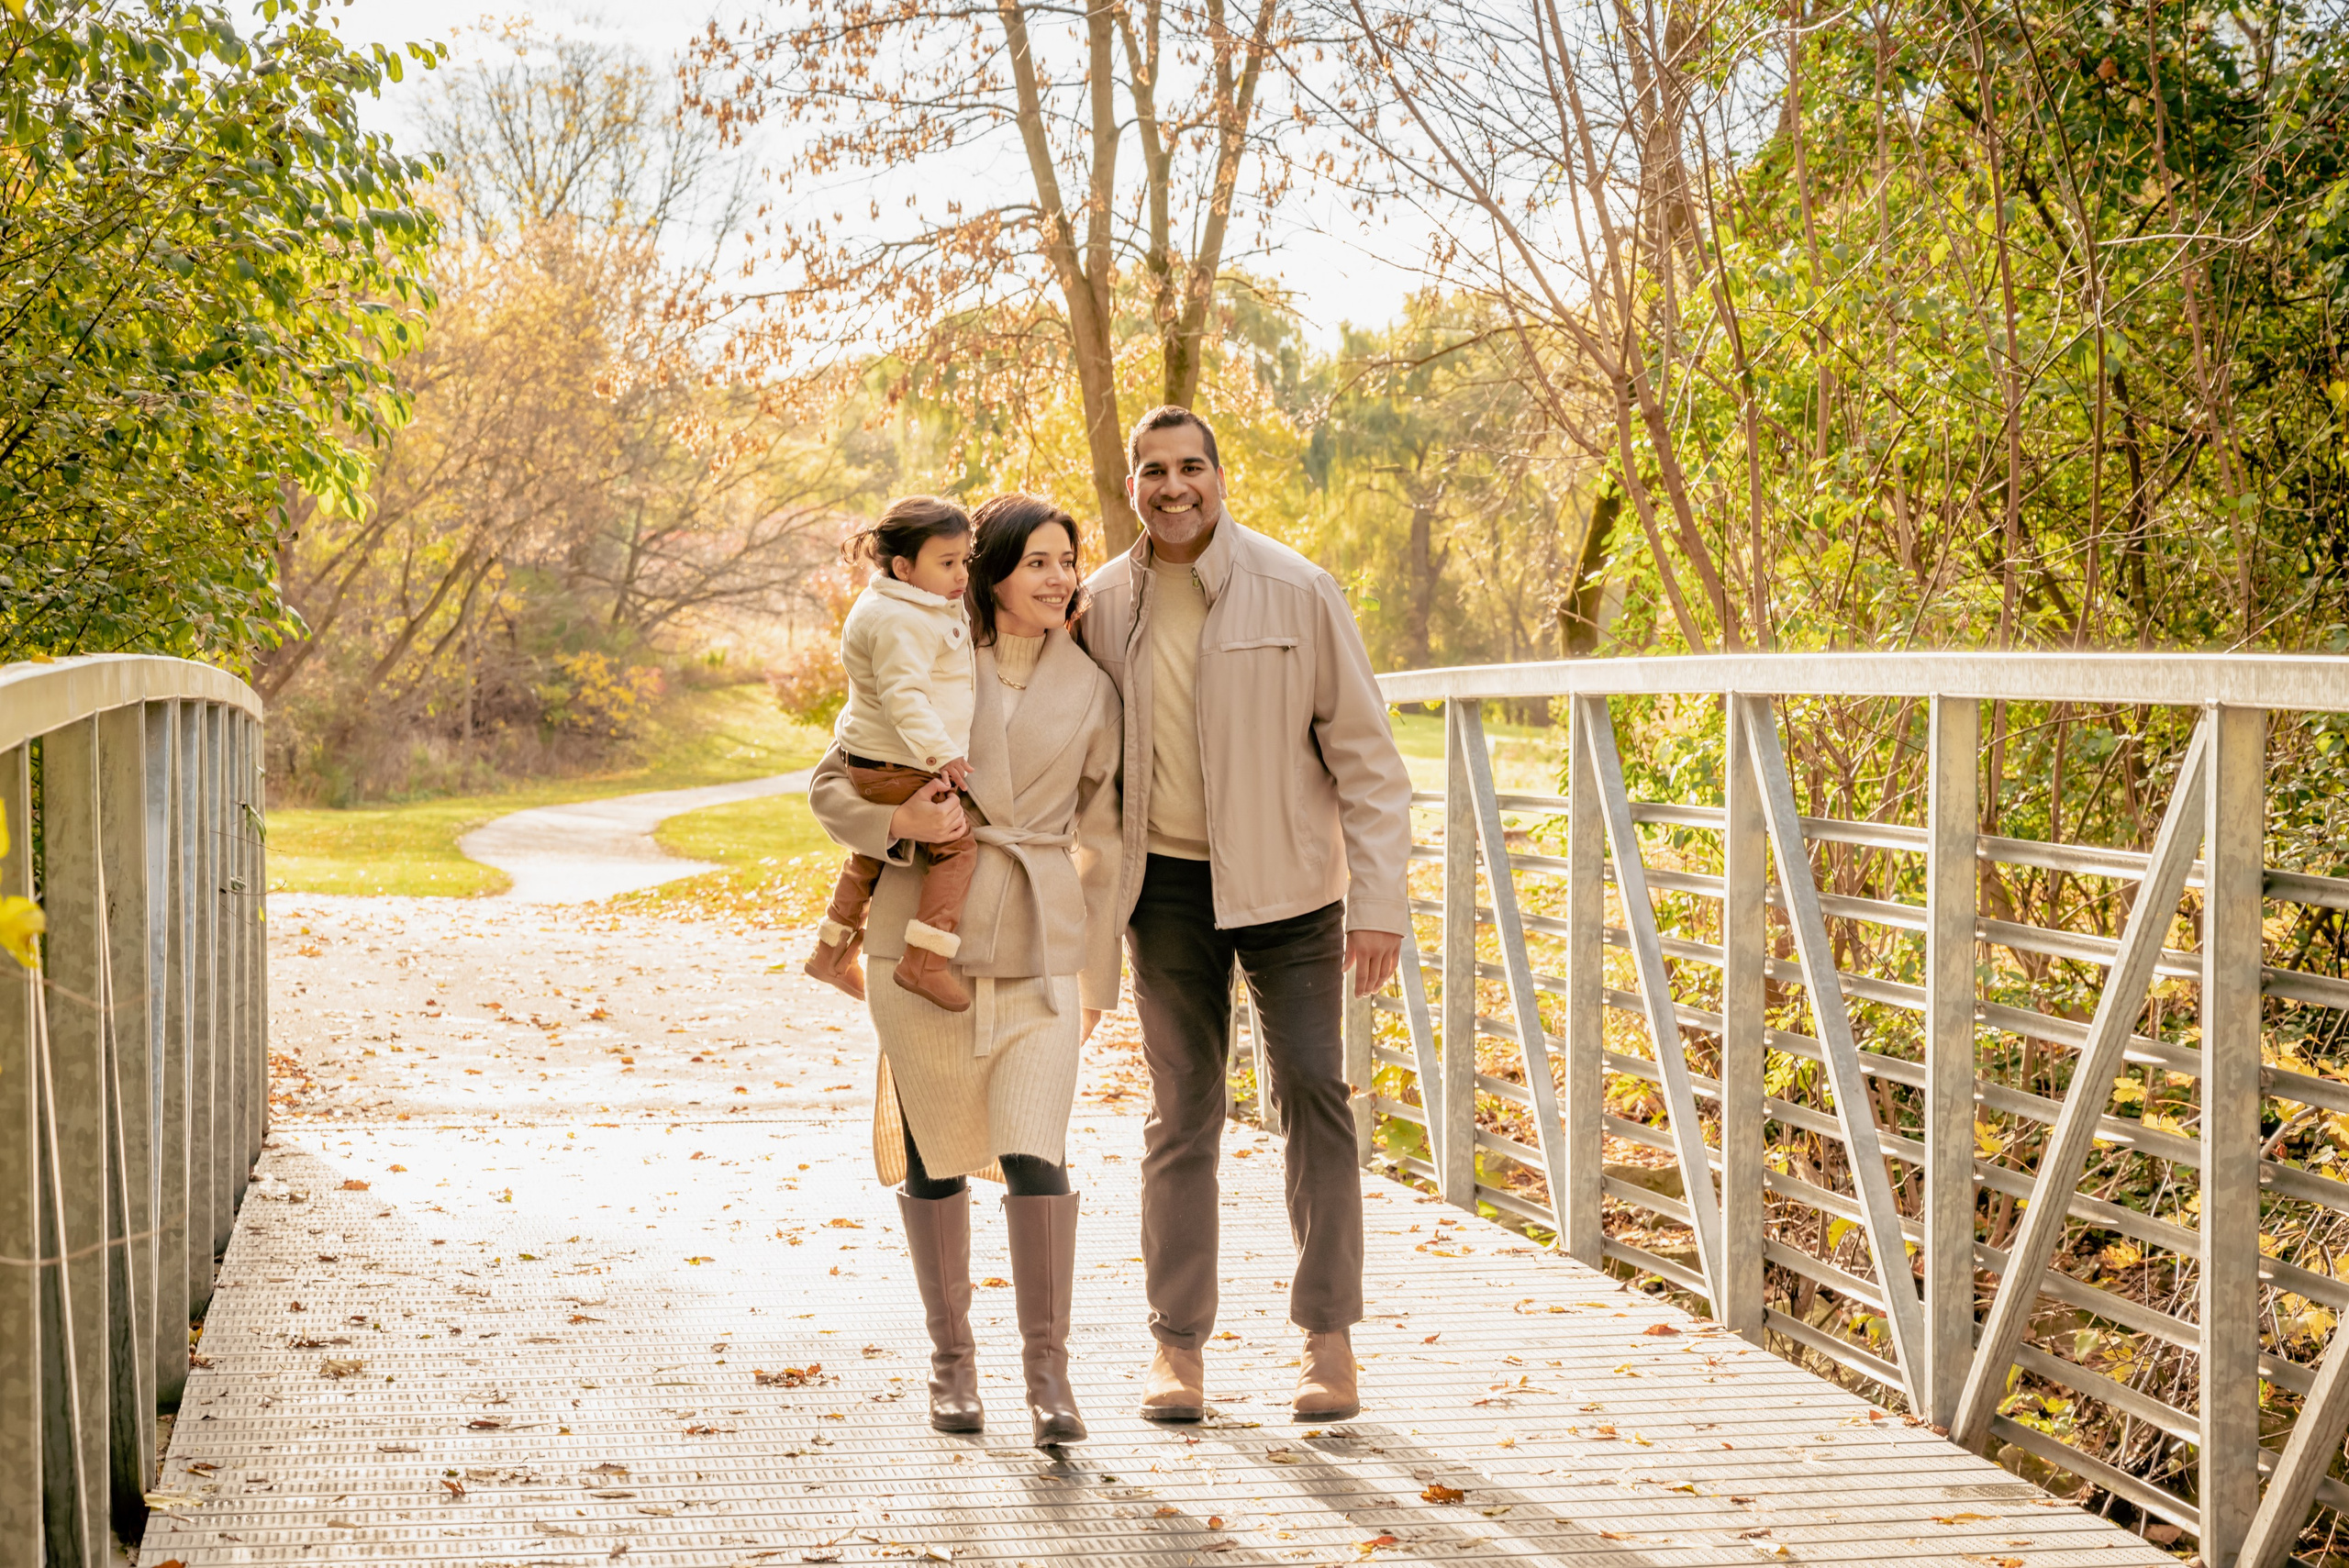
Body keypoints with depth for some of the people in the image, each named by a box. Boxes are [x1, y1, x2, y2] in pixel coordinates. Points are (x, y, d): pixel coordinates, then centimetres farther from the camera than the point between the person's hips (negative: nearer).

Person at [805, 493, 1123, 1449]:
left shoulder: (1090, 689, 6)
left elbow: (1101, 839, 12)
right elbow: (831, 786, 5)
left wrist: (1100, 974, 12)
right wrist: (899, 824, -15)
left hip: (1039, 945, 0)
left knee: (1034, 1152, -12)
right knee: (934, 1154, 6)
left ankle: (1048, 1374, -4)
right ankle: (951, 1359, 21)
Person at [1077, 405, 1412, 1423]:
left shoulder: (1296, 592, -8)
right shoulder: (1103, 607, 0)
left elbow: (1365, 752, -7)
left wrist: (1379, 903, -12)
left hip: (1285, 882, -2)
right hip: (1168, 883, 2)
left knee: (1314, 1093, -6)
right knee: (1183, 1112, 6)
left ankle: (1328, 1337, 5)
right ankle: (1177, 1344, 12)